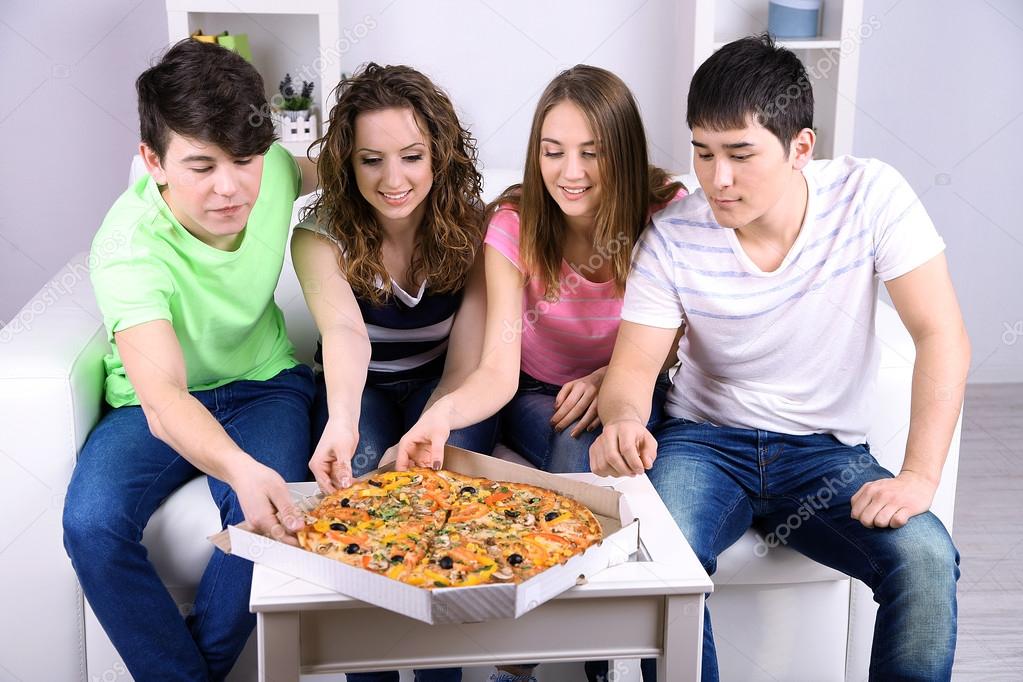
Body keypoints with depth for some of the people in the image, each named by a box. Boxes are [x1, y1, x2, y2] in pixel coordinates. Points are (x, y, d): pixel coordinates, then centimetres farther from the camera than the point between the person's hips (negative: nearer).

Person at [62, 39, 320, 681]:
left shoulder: (273, 170, -15)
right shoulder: (129, 246, -28)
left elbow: (324, 169, 15)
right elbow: (163, 398, -43)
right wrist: (240, 468, -63)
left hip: (263, 384, 2)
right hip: (154, 404, -2)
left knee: (270, 514, -28)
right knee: (93, 525, -29)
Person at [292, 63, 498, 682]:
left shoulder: (472, 226, -15)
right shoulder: (321, 236, -19)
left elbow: (468, 363, -20)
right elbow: (344, 331, -40)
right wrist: (341, 423, -60)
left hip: (445, 390, 0)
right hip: (359, 389, 0)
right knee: (356, 479, -30)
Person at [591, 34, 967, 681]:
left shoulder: (871, 196, -12)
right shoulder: (673, 239, -11)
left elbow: (941, 337, -13)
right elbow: (635, 365, -9)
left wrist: (920, 476, -23)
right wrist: (624, 423, -34)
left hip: (829, 453, 1)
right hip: (705, 441, 0)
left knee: (927, 559, -26)